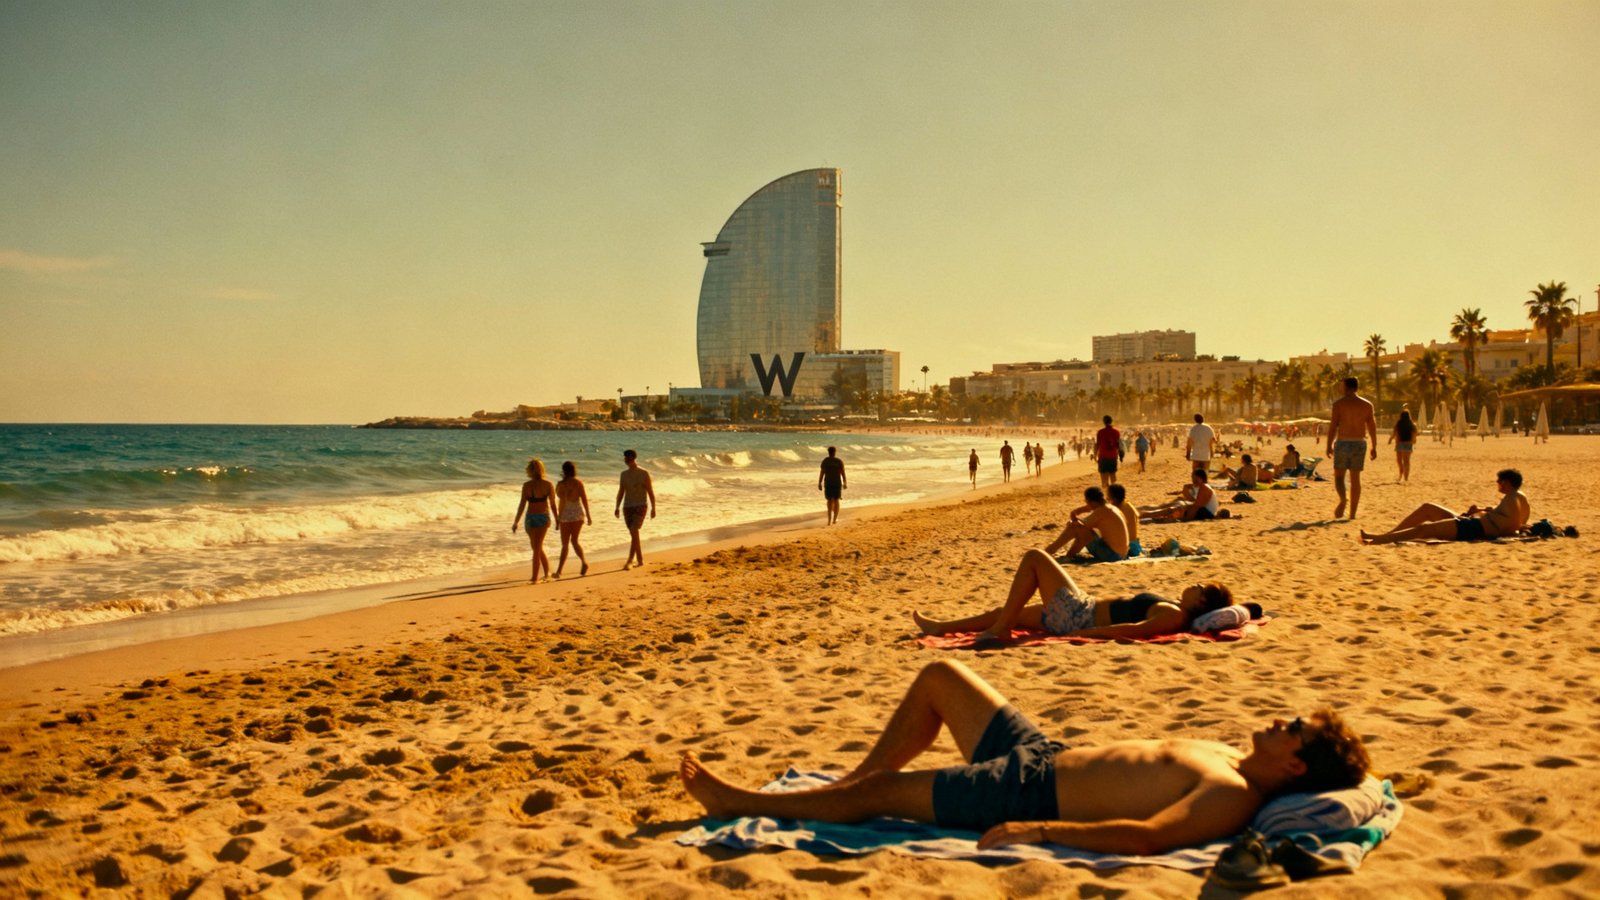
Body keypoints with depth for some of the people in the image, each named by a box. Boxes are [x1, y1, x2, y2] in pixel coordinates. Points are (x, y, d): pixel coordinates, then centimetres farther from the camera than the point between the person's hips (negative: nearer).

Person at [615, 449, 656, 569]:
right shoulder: (624, 474, 9)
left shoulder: (644, 474, -4)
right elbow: (621, 492, 13)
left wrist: (653, 508, -4)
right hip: (627, 507, 5)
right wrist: (617, 507, 6)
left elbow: (650, 492, -2)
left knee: (634, 532, -19)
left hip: (640, 507, -5)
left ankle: (630, 561, -25)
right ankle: (640, 560, 19)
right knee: (634, 534, 9)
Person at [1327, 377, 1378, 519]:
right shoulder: (1367, 404, 5)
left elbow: (1333, 426, -8)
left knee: (1339, 475, 7)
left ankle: (1343, 499, -23)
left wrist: (1329, 445, -1)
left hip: (1343, 443, -3)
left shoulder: (1339, 403, -6)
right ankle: (1352, 514, 10)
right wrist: (1374, 447, 13)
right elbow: (1372, 427, 6)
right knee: (1355, 479, 9)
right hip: (1360, 443, 3)